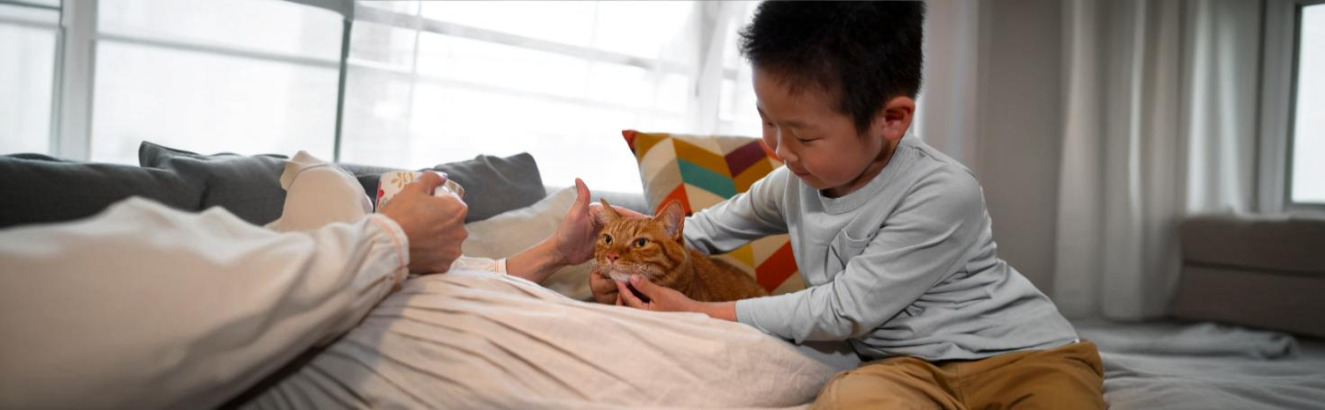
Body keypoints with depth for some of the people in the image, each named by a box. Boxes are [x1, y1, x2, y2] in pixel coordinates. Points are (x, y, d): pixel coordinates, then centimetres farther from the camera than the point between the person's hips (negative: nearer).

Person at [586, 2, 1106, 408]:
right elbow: (714, 226, 22)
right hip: (907, 365, 3)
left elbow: (844, 311, -17)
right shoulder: (795, 181, 1)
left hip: (1020, 351, -3)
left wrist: (700, 314, -13)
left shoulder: (943, 196, -21)